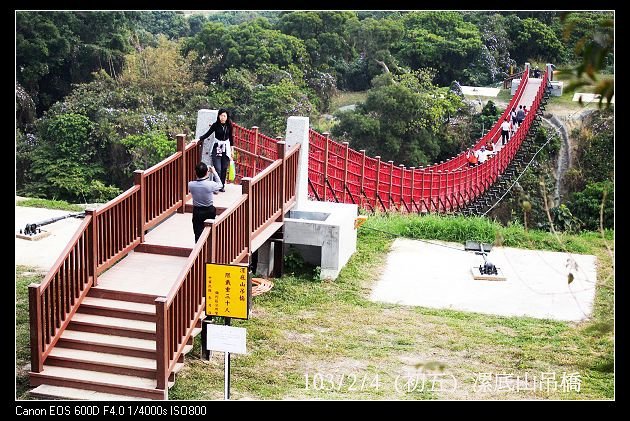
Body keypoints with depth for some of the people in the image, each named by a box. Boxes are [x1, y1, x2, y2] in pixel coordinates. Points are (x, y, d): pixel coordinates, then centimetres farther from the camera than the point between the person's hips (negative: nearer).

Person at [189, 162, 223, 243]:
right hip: (209, 211, -1)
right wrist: (214, 172, 6)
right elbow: (220, 185, 0)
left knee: (198, 234, 10)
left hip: (197, 212, 1)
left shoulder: (190, 185, -16)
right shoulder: (210, 184, -22)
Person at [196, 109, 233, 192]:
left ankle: (222, 186, 18)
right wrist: (199, 139, -23)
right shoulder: (215, 125, -9)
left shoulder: (229, 125, 0)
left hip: (226, 148, 3)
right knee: (217, 169, -10)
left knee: (224, 168, 6)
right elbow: (207, 134, -8)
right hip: (217, 148, -3)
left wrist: (231, 149, 14)